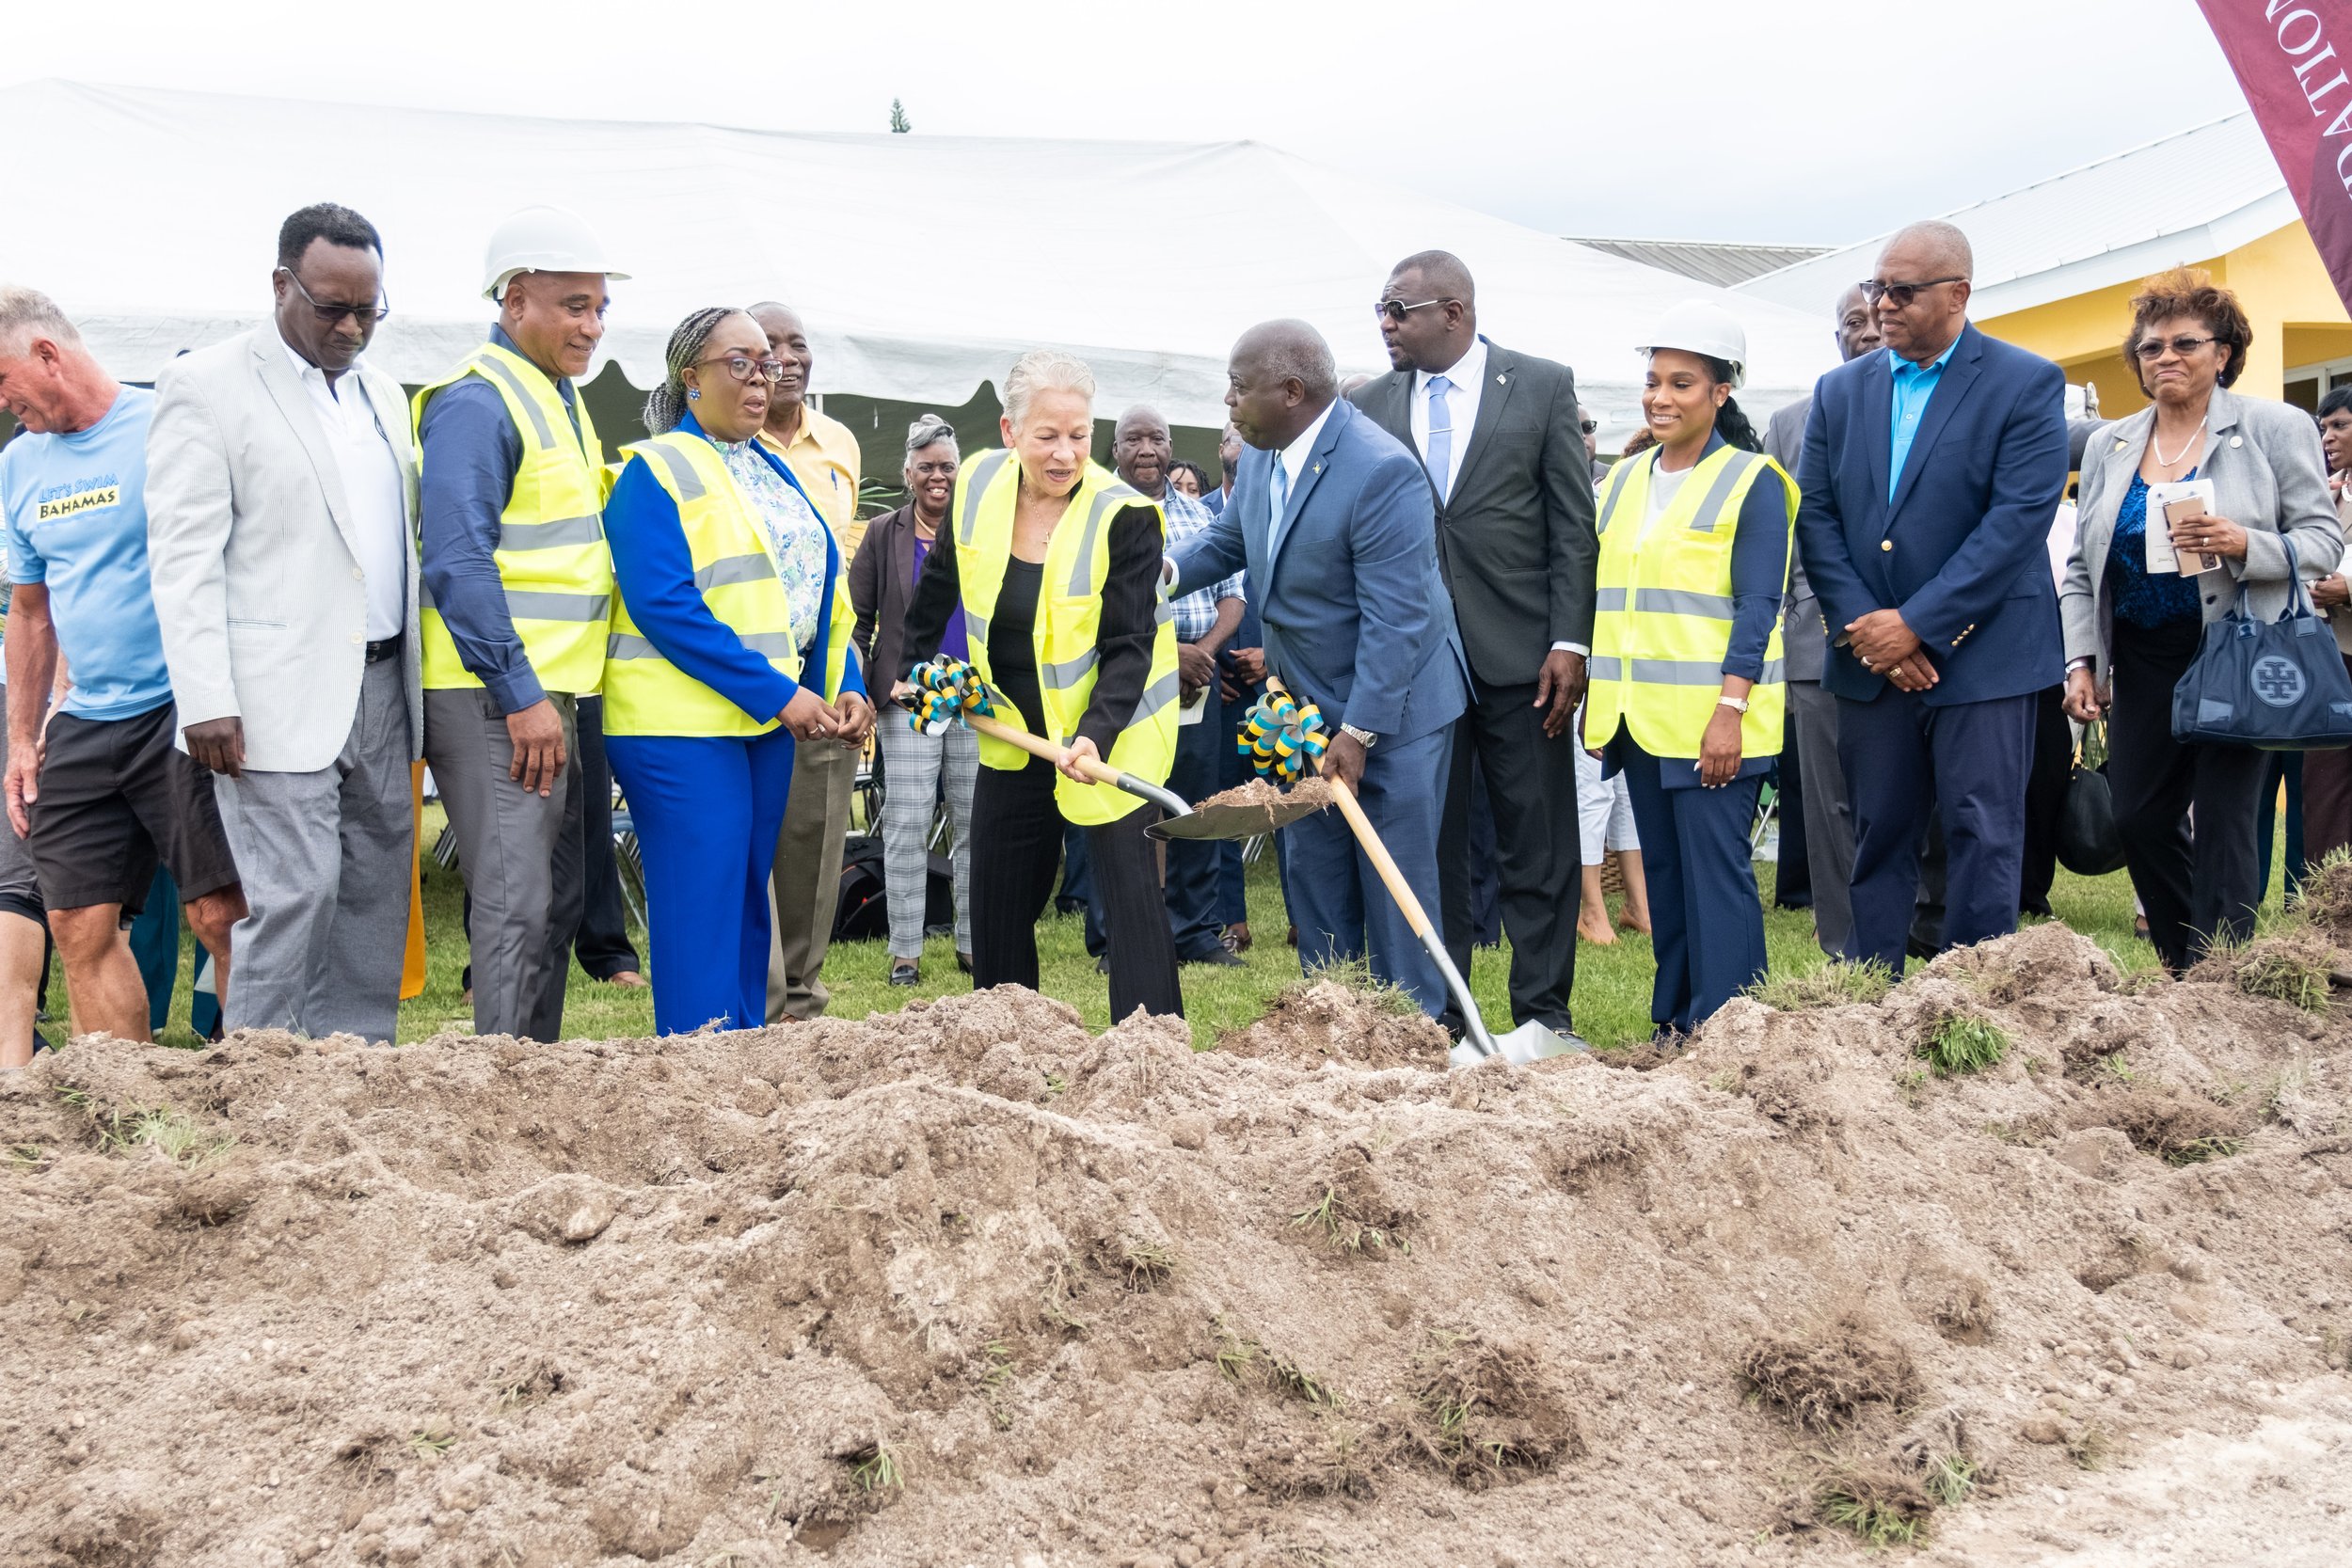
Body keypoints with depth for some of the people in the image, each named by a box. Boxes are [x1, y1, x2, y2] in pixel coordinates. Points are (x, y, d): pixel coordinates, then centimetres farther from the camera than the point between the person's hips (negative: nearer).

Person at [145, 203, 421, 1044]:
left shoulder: (383, 394, 16)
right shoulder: (205, 385, -4)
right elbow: (184, 556, -9)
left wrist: (420, 678, 12)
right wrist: (205, 701, -16)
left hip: (381, 688, 7)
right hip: (280, 701, -6)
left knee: (377, 895, 8)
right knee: (294, 897, -10)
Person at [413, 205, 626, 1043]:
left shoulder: (560, 398, 17)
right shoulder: (477, 402, -13)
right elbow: (456, 561, -19)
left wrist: (551, 691, 17)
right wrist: (521, 695, -21)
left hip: (551, 690, 10)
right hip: (496, 698, -10)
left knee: (558, 896, 14)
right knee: (517, 905, -9)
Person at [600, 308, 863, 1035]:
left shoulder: (775, 470, 16)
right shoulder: (656, 470, -7)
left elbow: (823, 589, 17)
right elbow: (661, 603, -17)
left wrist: (848, 686, -1)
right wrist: (778, 694, -20)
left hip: (770, 722, 8)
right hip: (683, 723, -8)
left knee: (748, 903, 13)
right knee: (702, 915, -6)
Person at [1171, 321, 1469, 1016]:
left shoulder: (1383, 472, -25)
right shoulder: (1260, 456, 0)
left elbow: (1393, 619, -25)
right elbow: (1228, 539, 17)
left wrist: (1358, 732, -24)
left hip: (1390, 709, -8)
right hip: (1308, 708, 8)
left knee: (1395, 886, 0)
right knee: (1312, 877, 13)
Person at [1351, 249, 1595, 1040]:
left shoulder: (1543, 386, 2)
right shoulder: (1371, 406, 7)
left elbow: (1575, 524, -1)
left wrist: (1569, 642, -8)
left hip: (1520, 652, -2)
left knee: (1538, 846, 3)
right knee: (1428, 846, 7)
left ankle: (1543, 1013, 13)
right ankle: (1438, 1017, 16)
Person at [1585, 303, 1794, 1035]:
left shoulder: (1752, 481, -5)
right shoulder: (1624, 481, 14)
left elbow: (1757, 608, -10)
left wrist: (1729, 710, -18)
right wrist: (1596, 699, 13)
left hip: (1711, 720, -6)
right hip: (1639, 714, 6)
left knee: (1716, 866, -7)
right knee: (1663, 867, 10)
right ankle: (1675, 1019, 17)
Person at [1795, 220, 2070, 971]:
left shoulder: (2027, 384, -4)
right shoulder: (1840, 390, 10)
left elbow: (2020, 517, -13)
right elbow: (1816, 517, 5)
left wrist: (1916, 624, -17)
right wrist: (1861, 626, -9)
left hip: (1980, 655, -4)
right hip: (1872, 659, 4)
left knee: (1983, 839, -2)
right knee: (1877, 840, 9)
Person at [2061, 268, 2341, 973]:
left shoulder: (2276, 428, -1)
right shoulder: (2108, 445, 10)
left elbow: (2324, 540, -5)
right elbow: (2082, 567, 12)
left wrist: (2245, 545, -23)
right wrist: (2080, 661, 3)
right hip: (2141, 664, 5)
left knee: (2222, 822, -7)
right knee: (2139, 820, 4)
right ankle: (2183, 970, 21)